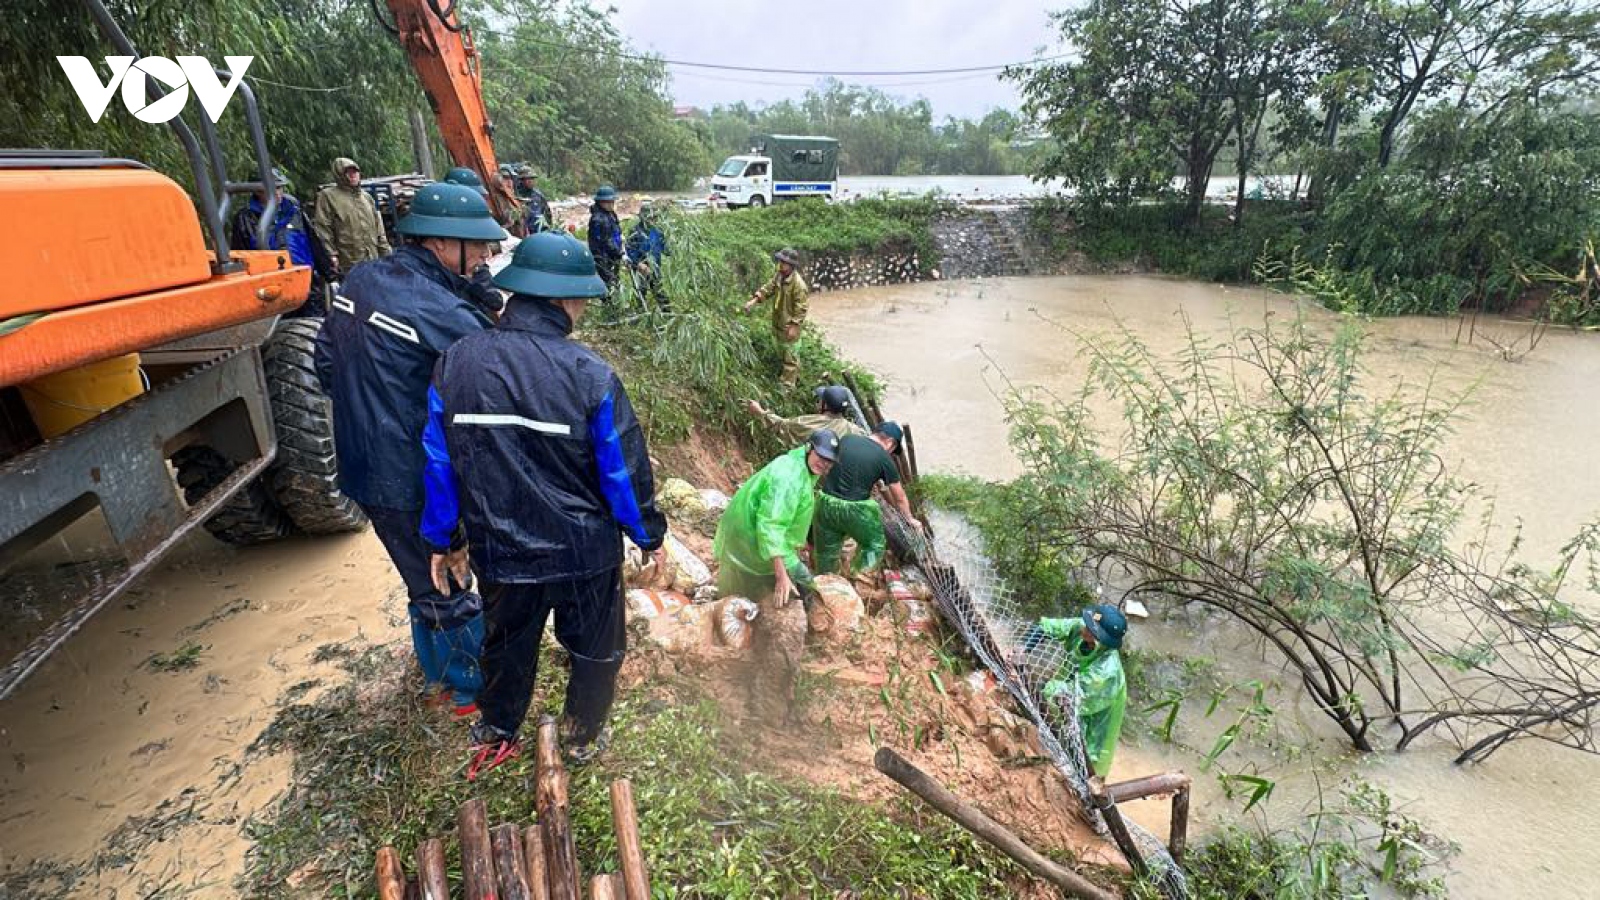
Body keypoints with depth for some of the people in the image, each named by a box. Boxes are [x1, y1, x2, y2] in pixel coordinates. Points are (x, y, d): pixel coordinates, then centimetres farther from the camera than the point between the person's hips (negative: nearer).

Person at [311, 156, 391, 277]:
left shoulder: (366, 197, 21)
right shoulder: (328, 196, 2)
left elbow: (378, 229, 22)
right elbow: (323, 228, -4)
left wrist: (385, 253, 16)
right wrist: (331, 254, -12)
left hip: (373, 260, 6)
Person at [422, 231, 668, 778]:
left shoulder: (455, 364, -9)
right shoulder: (590, 375, -21)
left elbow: (439, 465, 0)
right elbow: (624, 469, -13)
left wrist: (443, 539, 13)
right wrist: (650, 535, 3)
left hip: (500, 550, 4)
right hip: (584, 550, -3)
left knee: (506, 645, 28)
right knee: (596, 649, 22)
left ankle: (495, 737, 47)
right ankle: (583, 739, 42)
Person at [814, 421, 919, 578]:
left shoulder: (846, 439, 7)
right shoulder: (885, 459, -3)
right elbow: (899, 497, 6)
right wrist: (910, 519, 24)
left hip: (825, 502, 5)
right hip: (854, 509, -4)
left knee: (827, 551, 18)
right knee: (875, 545, 17)